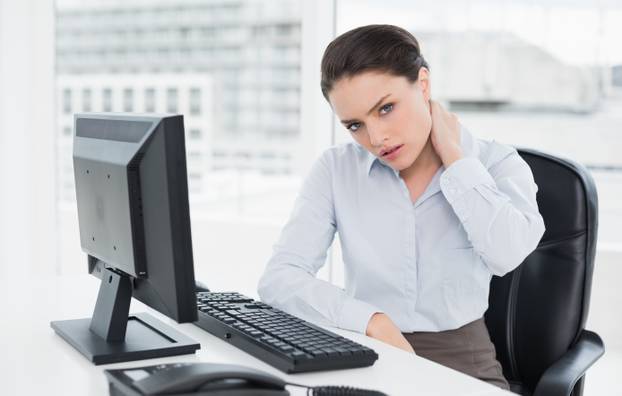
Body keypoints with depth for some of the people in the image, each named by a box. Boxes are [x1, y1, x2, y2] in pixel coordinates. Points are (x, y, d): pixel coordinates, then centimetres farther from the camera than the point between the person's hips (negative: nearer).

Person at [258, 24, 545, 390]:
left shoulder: (496, 164, -3)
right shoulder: (336, 170, -2)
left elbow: (507, 254, -22)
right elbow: (279, 279, -11)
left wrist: (452, 154, -13)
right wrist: (373, 321, -23)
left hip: (462, 365, 1)